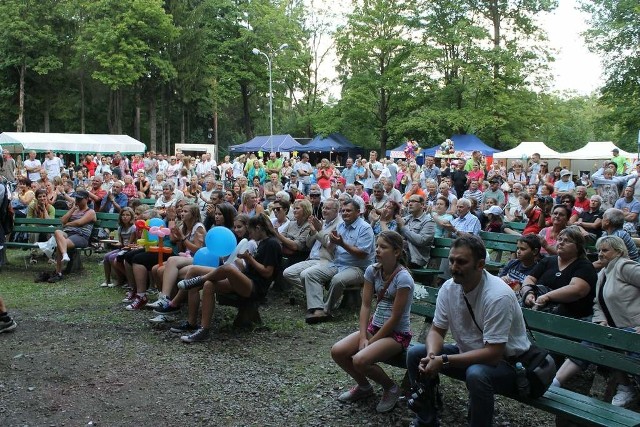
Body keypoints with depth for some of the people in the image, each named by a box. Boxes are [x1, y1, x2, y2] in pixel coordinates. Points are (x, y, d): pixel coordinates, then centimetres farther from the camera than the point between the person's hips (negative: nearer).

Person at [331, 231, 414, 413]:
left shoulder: (403, 278, -21)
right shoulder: (372, 271, -2)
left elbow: (395, 317, -20)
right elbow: (365, 306, -1)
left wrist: (371, 342, -15)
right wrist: (363, 337, -12)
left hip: (397, 333, -7)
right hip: (374, 326, 7)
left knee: (360, 360, -27)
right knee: (337, 351, -12)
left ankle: (391, 388, 2)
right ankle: (363, 386, 14)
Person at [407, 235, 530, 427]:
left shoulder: (498, 296, -28)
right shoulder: (449, 288, -8)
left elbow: (493, 353, -30)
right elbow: (437, 330, 1)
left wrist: (443, 361, -31)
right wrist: (432, 356, -22)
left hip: (506, 363, -7)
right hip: (469, 353, 7)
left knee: (476, 374, -37)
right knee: (415, 354, -5)